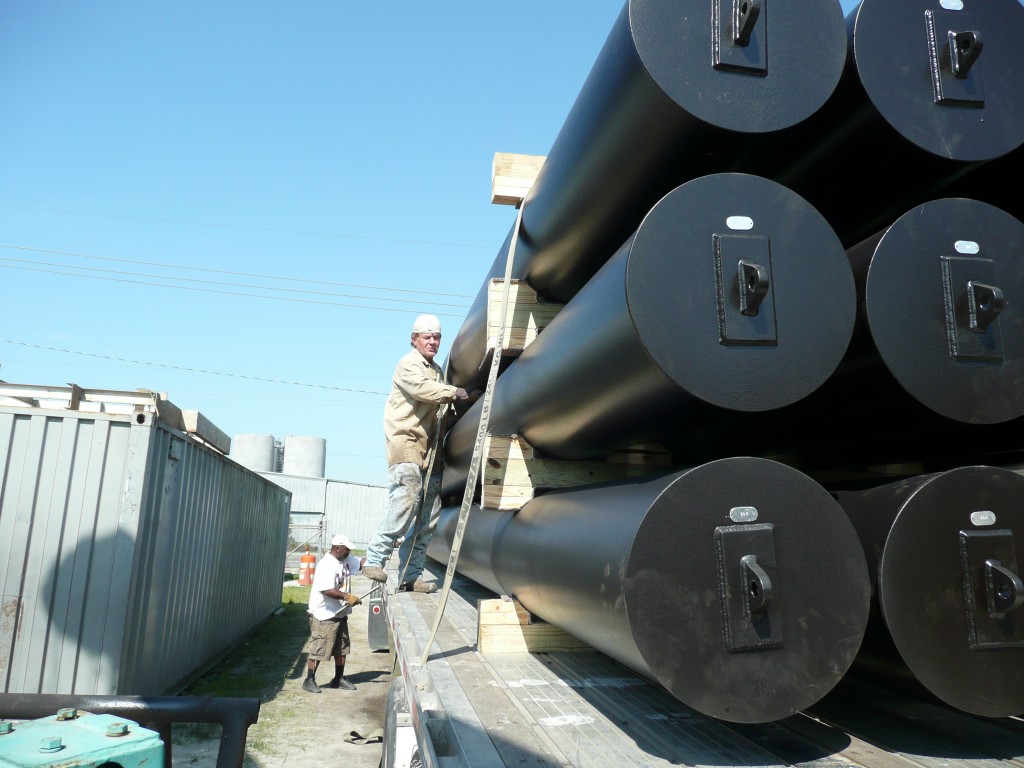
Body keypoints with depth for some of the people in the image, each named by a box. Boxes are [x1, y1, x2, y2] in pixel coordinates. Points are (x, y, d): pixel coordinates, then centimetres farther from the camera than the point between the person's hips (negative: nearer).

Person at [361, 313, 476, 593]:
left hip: (429, 449, 8)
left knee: (428, 516, 3)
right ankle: (374, 560, -9)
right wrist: (457, 392, -21)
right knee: (405, 501, -21)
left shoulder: (437, 370, 25)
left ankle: (411, 575, 8)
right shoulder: (408, 364, 0)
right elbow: (423, 389, -20)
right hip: (405, 442, -8)